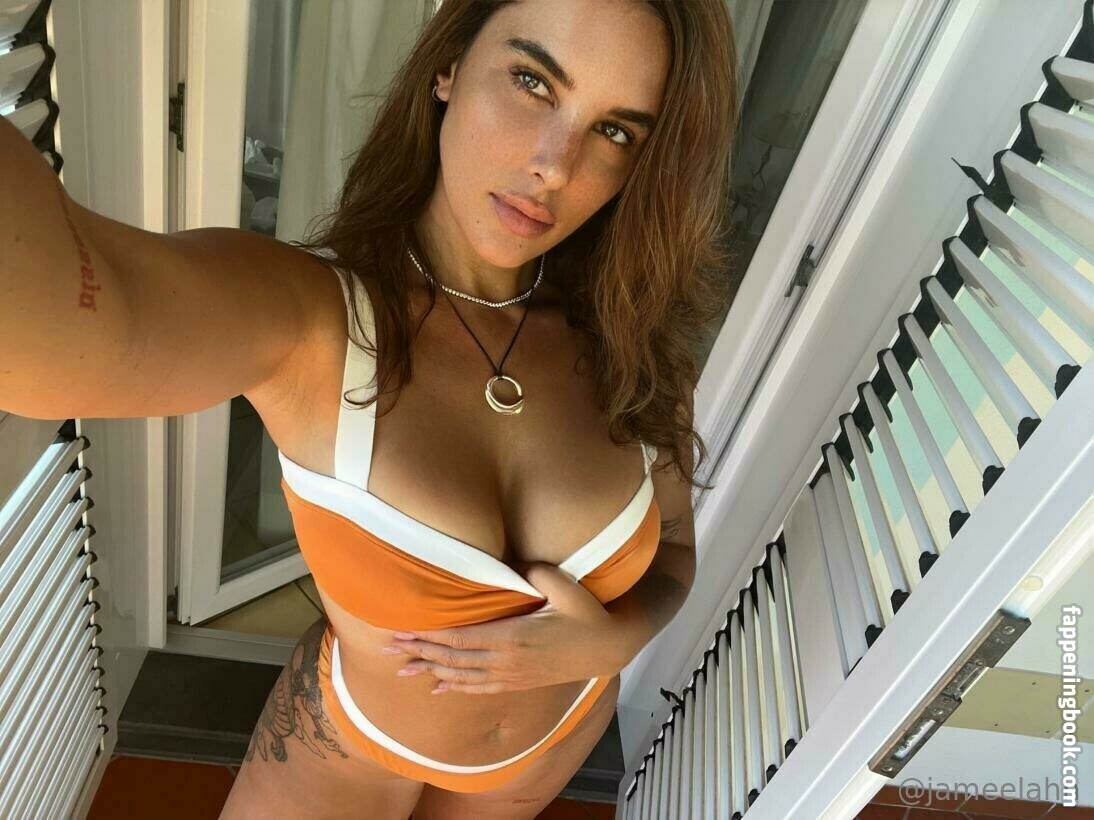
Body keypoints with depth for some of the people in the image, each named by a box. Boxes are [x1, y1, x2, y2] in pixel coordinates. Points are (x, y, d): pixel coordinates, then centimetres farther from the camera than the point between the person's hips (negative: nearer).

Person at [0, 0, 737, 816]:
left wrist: (607, 642, -25)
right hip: (357, 738, -3)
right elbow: (70, 319, -55)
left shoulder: (626, 344, -20)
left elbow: (672, 554, -6)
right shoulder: (310, 313, -32)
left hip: (561, 732, 4)